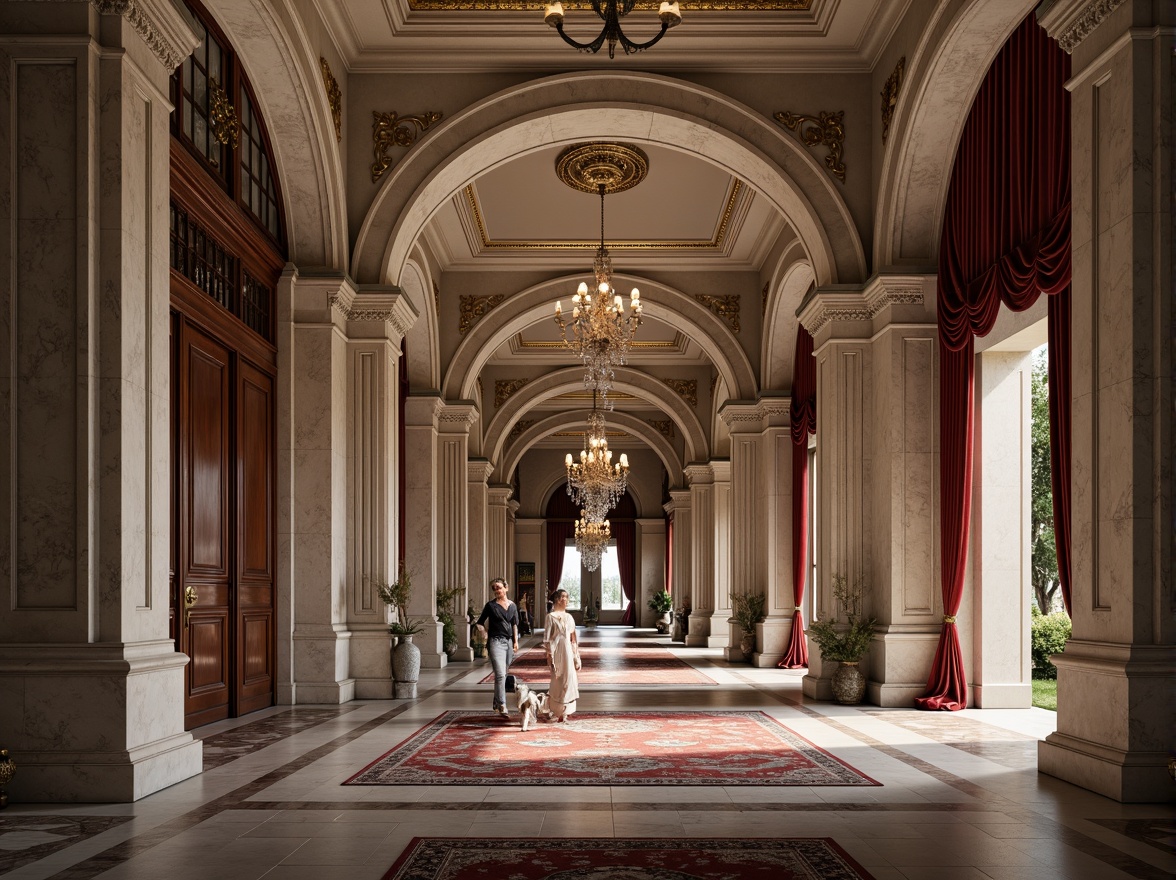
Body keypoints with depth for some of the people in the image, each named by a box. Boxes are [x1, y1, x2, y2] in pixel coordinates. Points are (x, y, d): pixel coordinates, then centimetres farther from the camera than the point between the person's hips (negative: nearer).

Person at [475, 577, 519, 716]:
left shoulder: (513, 606, 11)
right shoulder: (491, 605, -1)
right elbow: (480, 623, 7)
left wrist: (516, 641, 9)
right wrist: (484, 632, -7)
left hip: (509, 642, 5)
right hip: (496, 641, -5)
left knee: (503, 674, 9)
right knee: (500, 674, -15)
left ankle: (497, 704, 20)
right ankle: (502, 706, -17)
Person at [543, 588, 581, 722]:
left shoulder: (568, 617, 12)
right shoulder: (551, 616, -4)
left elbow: (573, 638, 15)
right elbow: (547, 638, -5)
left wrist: (576, 655, 12)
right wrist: (549, 655, -11)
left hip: (568, 650, 5)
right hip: (557, 651, -5)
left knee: (569, 679, 3)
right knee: (558, 680, -3)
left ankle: (564, 712, 13)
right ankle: (558, 712, 8)